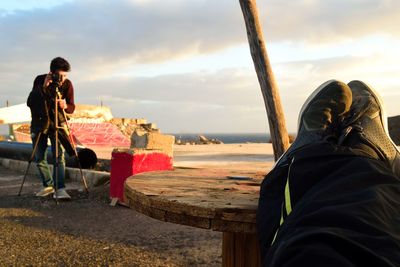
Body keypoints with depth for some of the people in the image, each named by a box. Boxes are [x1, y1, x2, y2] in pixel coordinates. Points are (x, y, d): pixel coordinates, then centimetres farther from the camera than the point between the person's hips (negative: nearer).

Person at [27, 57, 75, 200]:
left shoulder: (67, 84, -10)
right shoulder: (40, 80, -11)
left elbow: (72, 108, -7)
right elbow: (30, 103, -20)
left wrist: (65, 106, -30)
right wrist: (43, 87, -30)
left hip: (57, 123, -1)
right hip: (39, 124, 1)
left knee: (59, 156, -14)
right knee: (39, 158, 5)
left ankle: (60, 189, -16)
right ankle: (48, 185, 22)